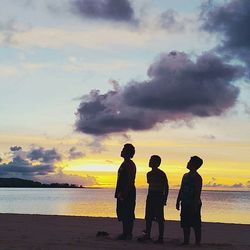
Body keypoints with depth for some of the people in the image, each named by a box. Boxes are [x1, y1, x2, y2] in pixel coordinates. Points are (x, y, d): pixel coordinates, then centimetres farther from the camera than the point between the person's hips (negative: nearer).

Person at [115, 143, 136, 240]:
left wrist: (124, 194, -22)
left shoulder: (130, 164, -12)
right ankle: (125, 234, 16)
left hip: (128, 193, -10)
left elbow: (130, 181, -19)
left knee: (127, 214, -7)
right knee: (122, 213, 11)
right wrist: (119, 193, 21)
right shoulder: (124, 164, 18)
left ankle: (128, 234, -4)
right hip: (122, 193, 10)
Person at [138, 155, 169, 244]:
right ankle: (147, 235, 15)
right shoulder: (149, 174, 12)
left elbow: (166, 187, -8)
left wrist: (165, 199, -12)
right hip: (150, 197, 7)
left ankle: (160, 238, 0)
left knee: (159, 219, -3)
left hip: (159, 198, -7)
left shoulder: (161, 174, -9)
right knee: (148, 217, 8)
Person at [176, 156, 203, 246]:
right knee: (185, 224, 10)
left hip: (193, 204, -8)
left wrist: (195, 205, -20)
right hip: (185, 204, 8)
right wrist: (178, 201, 17)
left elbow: (198, 192, -15)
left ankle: (197, 243, 1)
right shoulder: (185, 176, 15)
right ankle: (186, 241, 17)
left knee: (196, 225, -3)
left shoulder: (197, 177, -10)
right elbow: (181, 190, 20)